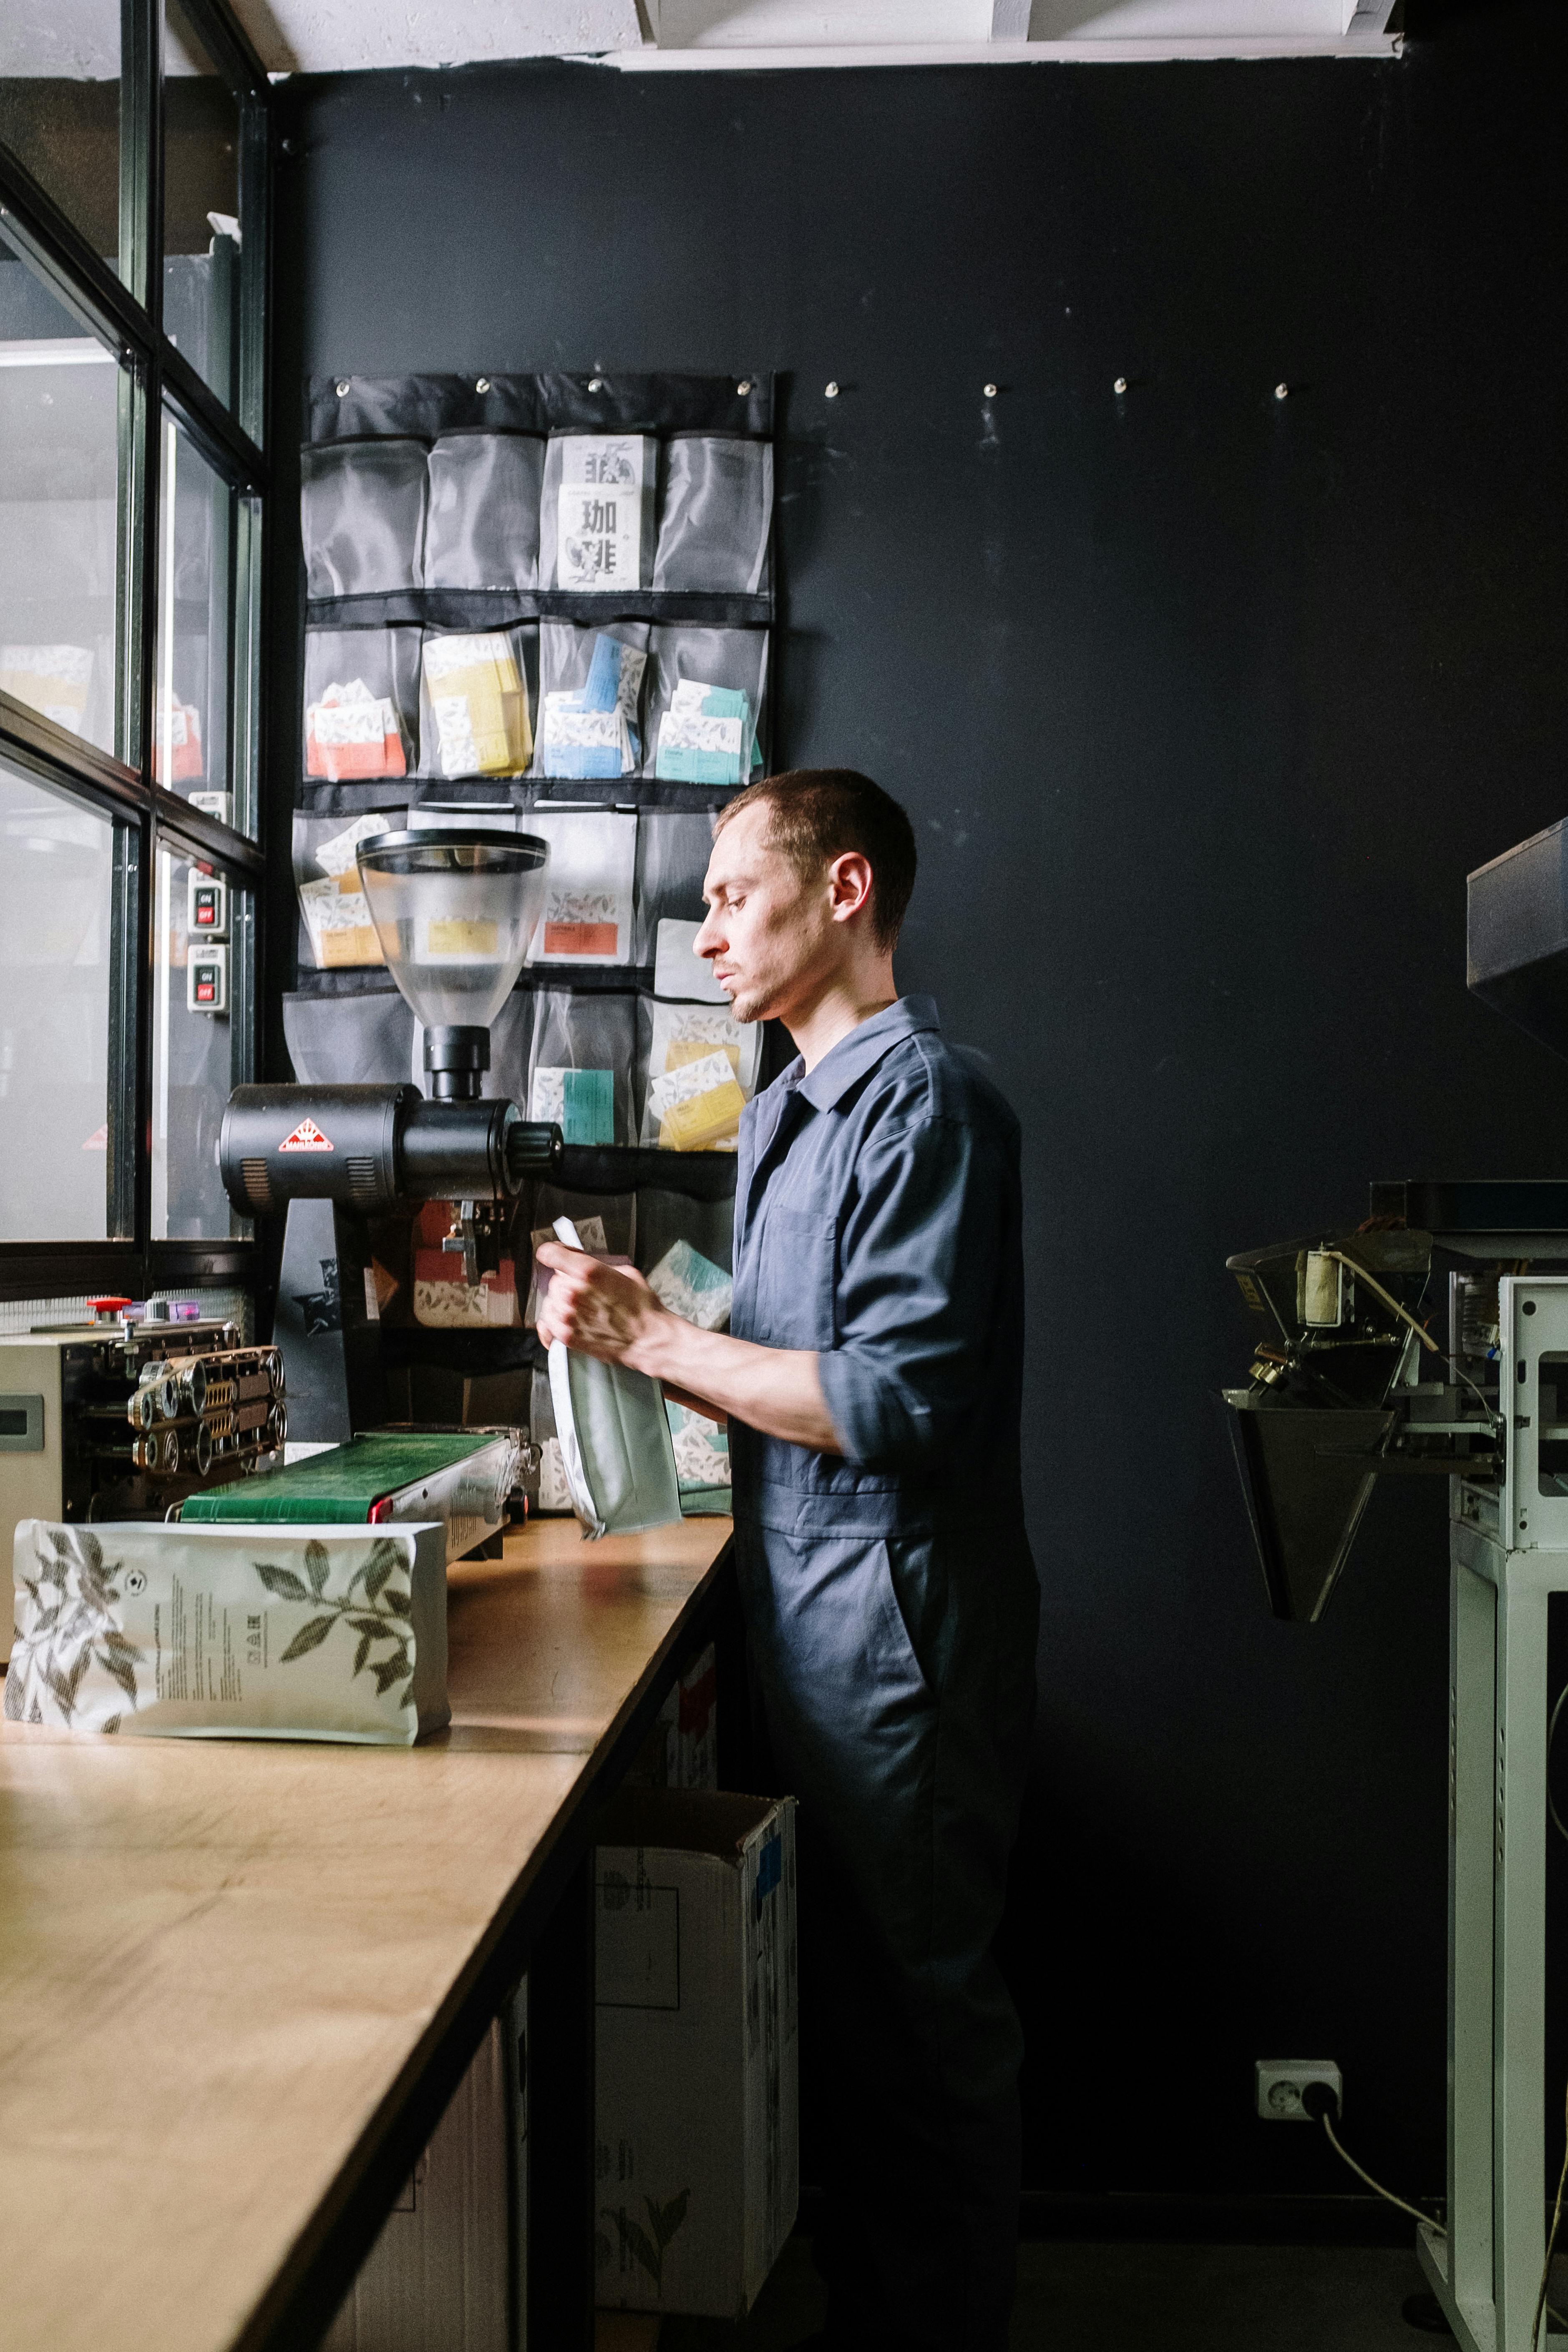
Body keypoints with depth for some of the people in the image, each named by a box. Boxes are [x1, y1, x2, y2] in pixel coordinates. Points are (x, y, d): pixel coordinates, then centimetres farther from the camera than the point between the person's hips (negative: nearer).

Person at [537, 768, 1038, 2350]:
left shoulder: (923, 1101, -16)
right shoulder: (784, 1113, 15)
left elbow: (898, 1402, -24)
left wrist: (655, 1335, -16)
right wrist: (638, 1343, 1)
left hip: (898, 1615, -9)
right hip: (806, 1610, 9)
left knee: (917, 2005, 6)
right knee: (842, 1987, 20)